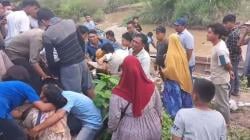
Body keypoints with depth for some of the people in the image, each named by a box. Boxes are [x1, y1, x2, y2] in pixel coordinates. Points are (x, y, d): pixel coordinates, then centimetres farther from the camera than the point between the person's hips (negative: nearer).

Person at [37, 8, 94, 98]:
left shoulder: (47, 35, -13)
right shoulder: (70, 22, 2)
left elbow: (50, 58, -6)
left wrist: (53, 70, 11)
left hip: (69, 67, -6)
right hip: (82, 61, 6)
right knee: (88, 88, 20)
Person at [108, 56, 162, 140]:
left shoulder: (118, 94, -27)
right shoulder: (151, 87, -18)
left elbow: (114, 119, -16)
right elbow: (159, 109, -3)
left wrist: (111, 128, 5)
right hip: (153, 130, 3)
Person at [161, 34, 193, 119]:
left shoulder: (171, 54, -20)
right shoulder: (182, 52, 2)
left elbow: (170, 69, -26)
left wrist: (163, 71, -7)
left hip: (173, 81, -7)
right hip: (183, 80, 7)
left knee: (174, 101, 2)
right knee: (182, 99, 17)